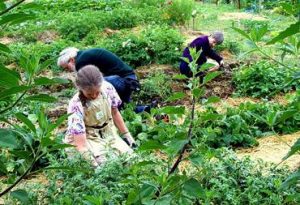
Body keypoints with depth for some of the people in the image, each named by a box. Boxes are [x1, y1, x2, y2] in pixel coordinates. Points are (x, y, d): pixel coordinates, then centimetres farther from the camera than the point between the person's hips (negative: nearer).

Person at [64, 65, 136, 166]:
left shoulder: (107, 88, -13)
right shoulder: (76, 105, -26)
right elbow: (81, 143, -29)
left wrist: (126, 135, 9)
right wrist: (91, 161, -41)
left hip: (108, 134, 5)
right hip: (87, 139, -4)